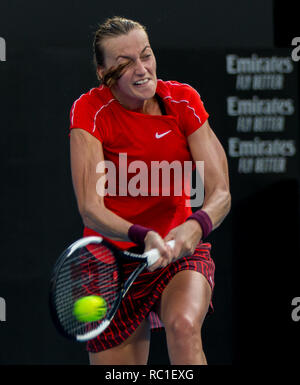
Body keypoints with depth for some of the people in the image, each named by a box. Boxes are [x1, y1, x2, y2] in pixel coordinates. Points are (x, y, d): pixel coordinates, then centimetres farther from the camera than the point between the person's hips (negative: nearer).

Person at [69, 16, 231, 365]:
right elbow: (90, 208, -24)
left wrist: (196, 226, -34)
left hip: (182, 254, 0)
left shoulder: (183, 101, -8)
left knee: (184, 325, -32)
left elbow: (220, 193, -11)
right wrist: (143, 238, -42)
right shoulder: (90, 110, -14)